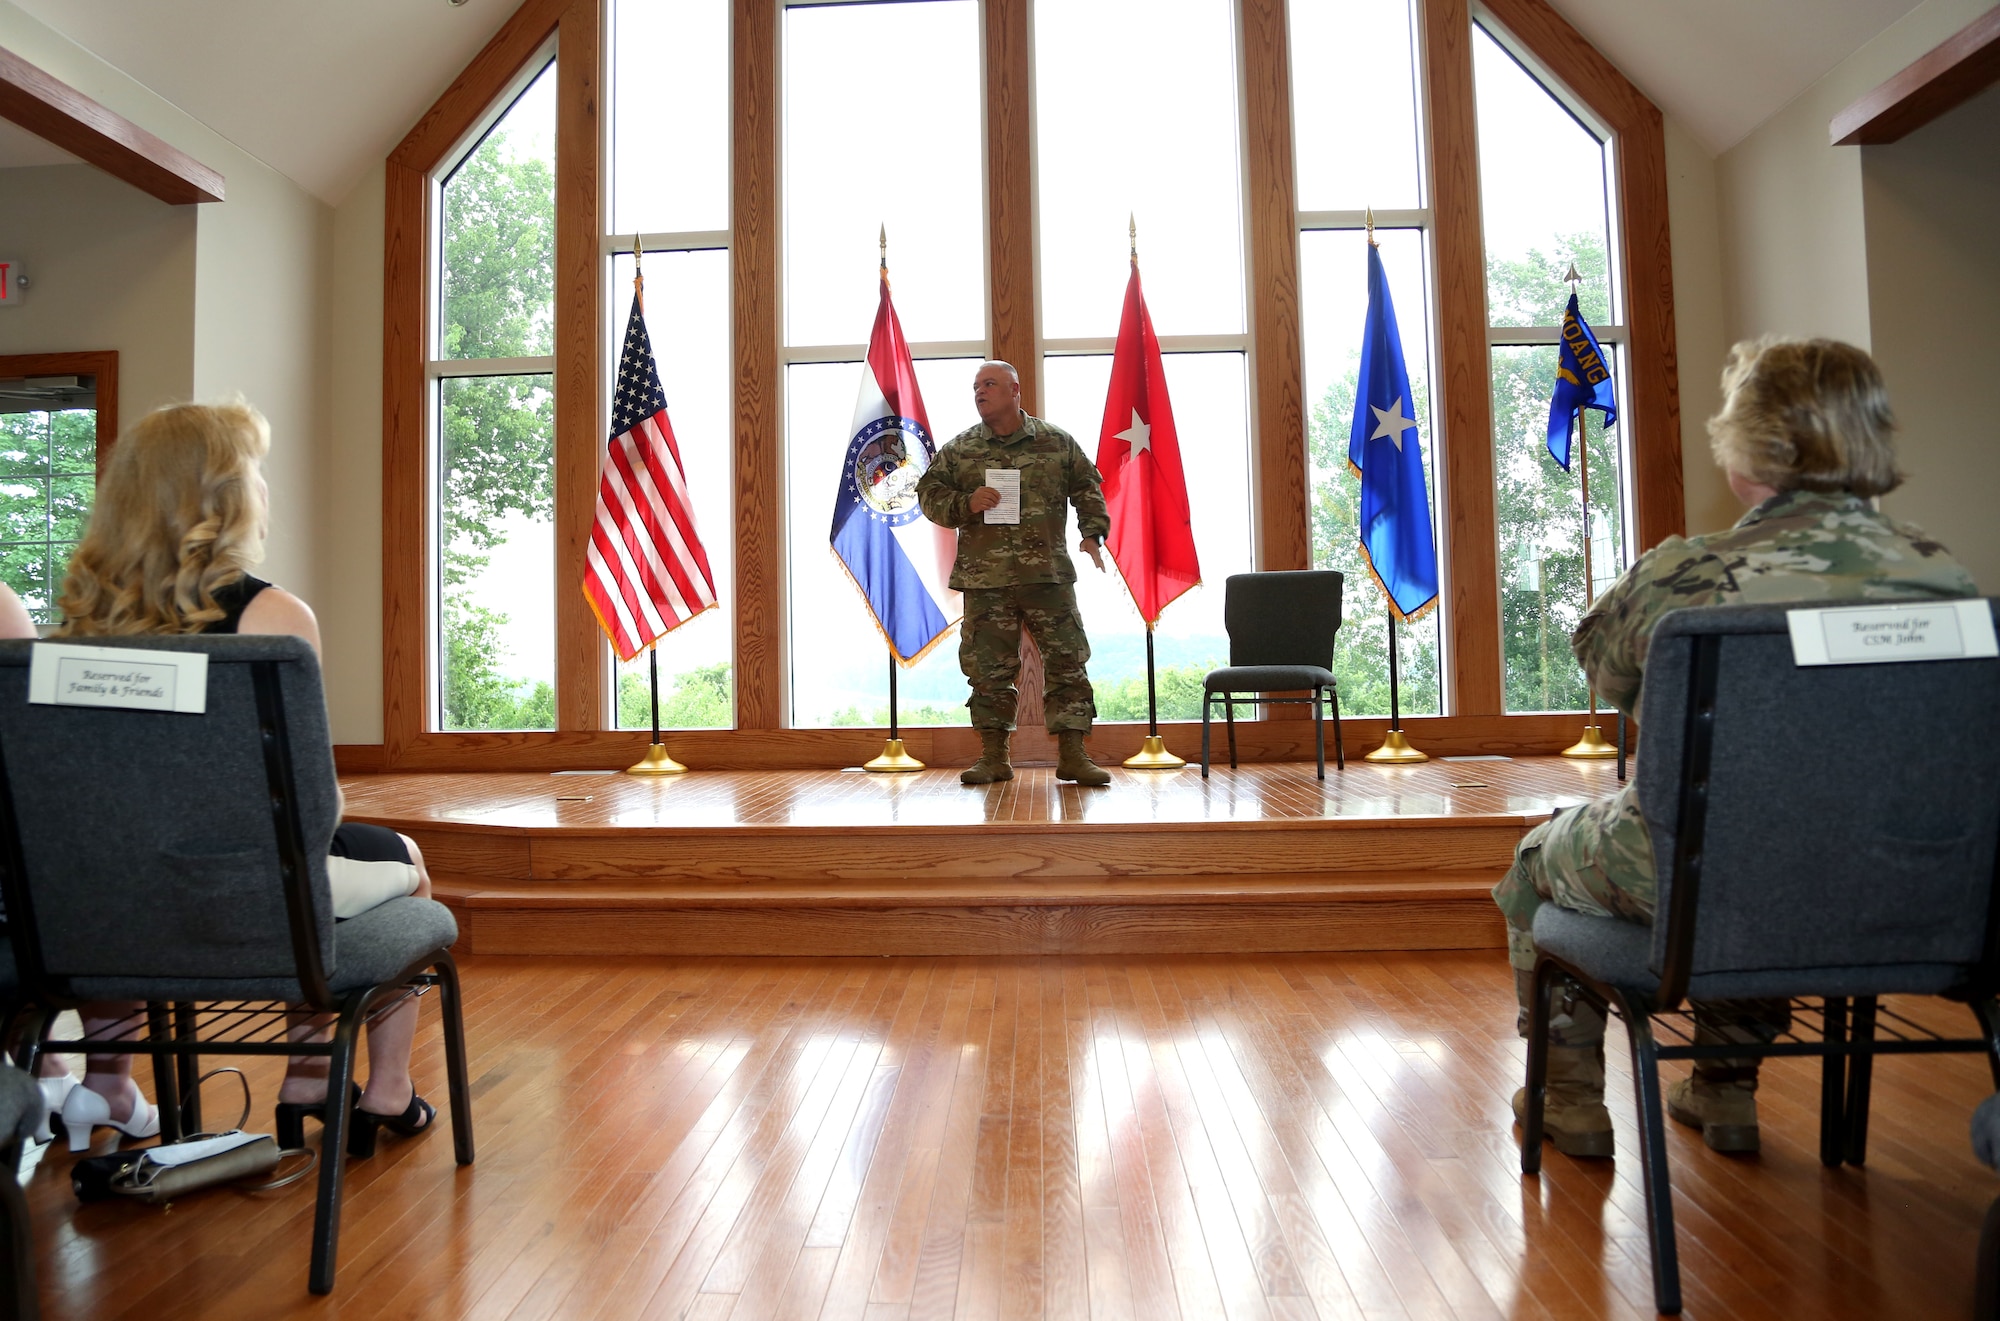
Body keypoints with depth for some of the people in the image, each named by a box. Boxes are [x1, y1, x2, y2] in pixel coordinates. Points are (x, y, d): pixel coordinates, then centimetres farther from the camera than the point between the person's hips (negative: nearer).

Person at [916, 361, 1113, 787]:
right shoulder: (958, 449, 9)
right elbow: (929, 494, 9)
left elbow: (1088, 488, 15)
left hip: (1049, 573, 0)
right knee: (988, 667, 3)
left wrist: (1092, 532, 1)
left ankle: (1072, 754, 8)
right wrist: (965, 504, -9)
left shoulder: (1057, 442, 8)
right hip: (985, 579, 0)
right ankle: (993, 756, 15)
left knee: (1066, 660, 0)